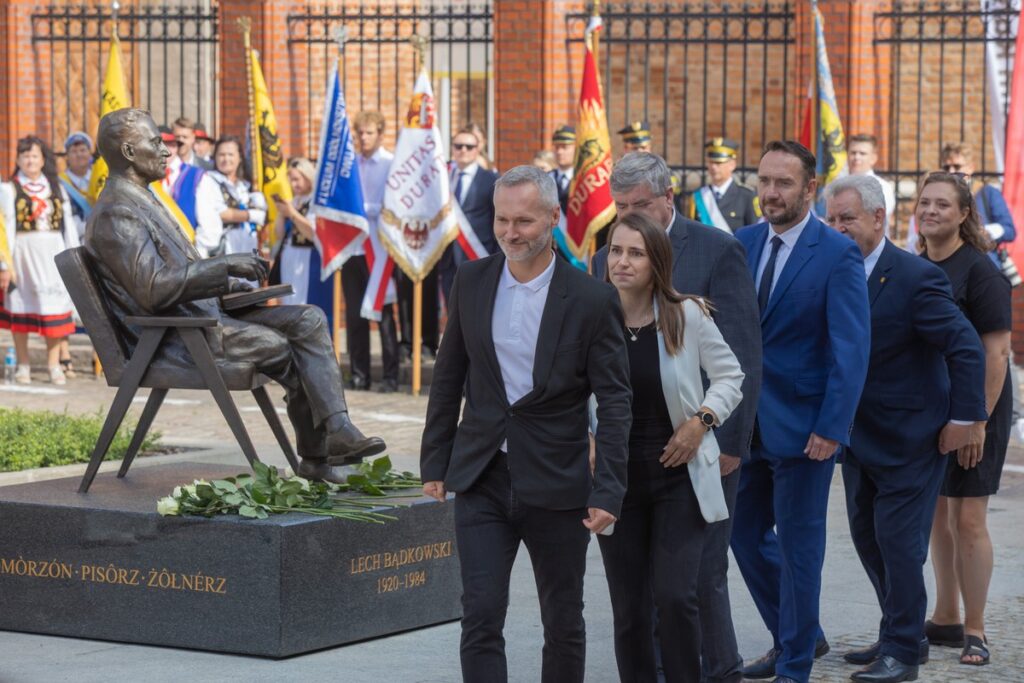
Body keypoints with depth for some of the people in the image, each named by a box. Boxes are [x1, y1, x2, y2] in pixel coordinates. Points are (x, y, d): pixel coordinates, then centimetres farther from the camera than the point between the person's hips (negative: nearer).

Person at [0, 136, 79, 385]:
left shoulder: (56, 189, 13)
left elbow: (68, 225, 12)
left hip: (53, 253, 2)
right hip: (23, 254, -2)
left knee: (55, 308, -1)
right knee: (21, 308, 2)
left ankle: (54, 365, 4)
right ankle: (23, 365, 10)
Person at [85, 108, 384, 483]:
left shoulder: (141, 200, 19)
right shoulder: (116, 213, -15)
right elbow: (153, 288, -27)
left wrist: (235, 285, 12)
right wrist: (225, 265, -22)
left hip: (204, 312, 10)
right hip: (177, 338, -10)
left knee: (309, 319, -6)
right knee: (282, 346, -19)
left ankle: (336, 430, -17)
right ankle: (317, 456, 0)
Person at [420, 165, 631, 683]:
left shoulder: (592, 300, -8)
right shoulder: (471, 282, 2)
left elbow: (614, 402, -7)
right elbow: (448, 377, 11)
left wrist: (607, 490, -13)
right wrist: (435, 461, 9)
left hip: (557, 485, -2)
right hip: (483, 480, 2)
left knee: (563, 622, 11)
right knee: (481, 617, -8)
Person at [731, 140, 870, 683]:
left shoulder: (838, 255, -11)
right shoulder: (743, 244, 5)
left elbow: (851, 348, -14)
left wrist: (831, 429, -19)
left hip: (802, 427, -6)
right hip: (748, 423, 6)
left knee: (798, 546, 3)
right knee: (746, 535, 13)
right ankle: (797, 635, 32)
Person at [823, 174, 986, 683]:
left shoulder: (916, 278, -18)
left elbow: (967, 348, -17)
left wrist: (962, 420, -16)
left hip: (908, 439, -8)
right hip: (859, 436, 8)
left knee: (899, 543, -4)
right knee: (866, 536, 14)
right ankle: (901, 635, 28)